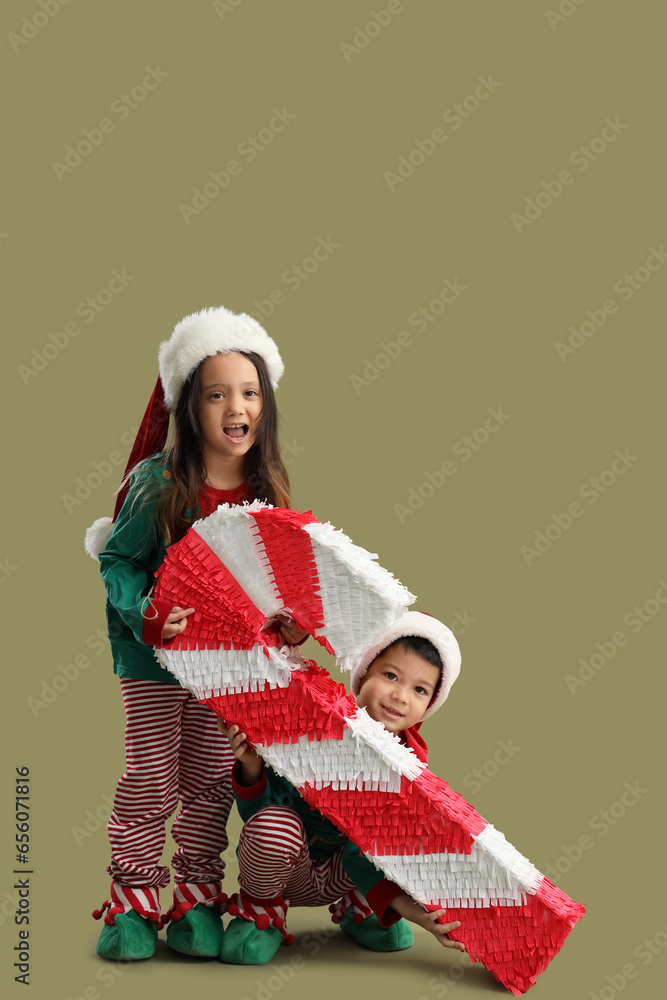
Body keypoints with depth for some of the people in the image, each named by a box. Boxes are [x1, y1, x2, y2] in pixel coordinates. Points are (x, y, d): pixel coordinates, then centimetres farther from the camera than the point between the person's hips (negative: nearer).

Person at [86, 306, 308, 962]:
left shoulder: (268, 488, -4)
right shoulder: (157, 481, -16)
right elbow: (116, 559, -12)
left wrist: (291, 619, -11)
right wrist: (144, 614, -28)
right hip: (153, 655, -4)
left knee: (213, 780, 10)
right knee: (151, 779, 2)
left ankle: (196, 903, 22)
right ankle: (131, 902, 17)